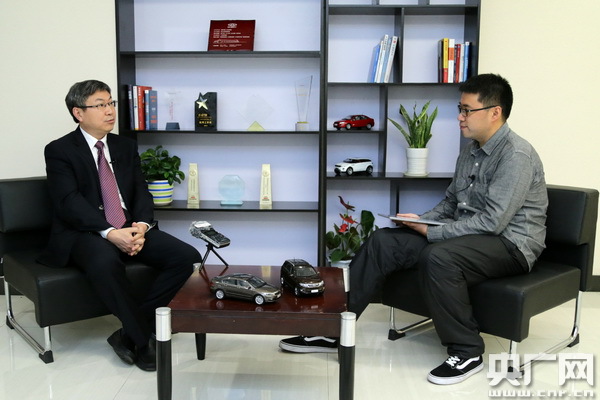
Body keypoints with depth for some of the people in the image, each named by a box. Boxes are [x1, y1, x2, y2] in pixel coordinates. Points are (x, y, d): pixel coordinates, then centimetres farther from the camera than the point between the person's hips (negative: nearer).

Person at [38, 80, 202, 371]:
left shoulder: (126, 146, 15)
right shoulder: (59, 151, 0)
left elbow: (141, 193, 8)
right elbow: (69, 203, -13)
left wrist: (142, 226, -14)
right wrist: (110, 233, -28)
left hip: (130, 228, 5)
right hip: (84, 233, -5)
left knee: (186, 256, -18)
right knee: (105, 262, -40)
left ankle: (130, 333, -10)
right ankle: (143, 337, -19)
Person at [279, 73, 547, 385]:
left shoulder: (516, 155, -17)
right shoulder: (471, 150, 11)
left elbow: (492, 221, -24)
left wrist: (430, 232, -20)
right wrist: (421, 220, -3)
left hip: (509, 243, -8)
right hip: (466, 234, 8)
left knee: (438, 257, -37)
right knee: (383, 241, -7)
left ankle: (467, 353, -14)